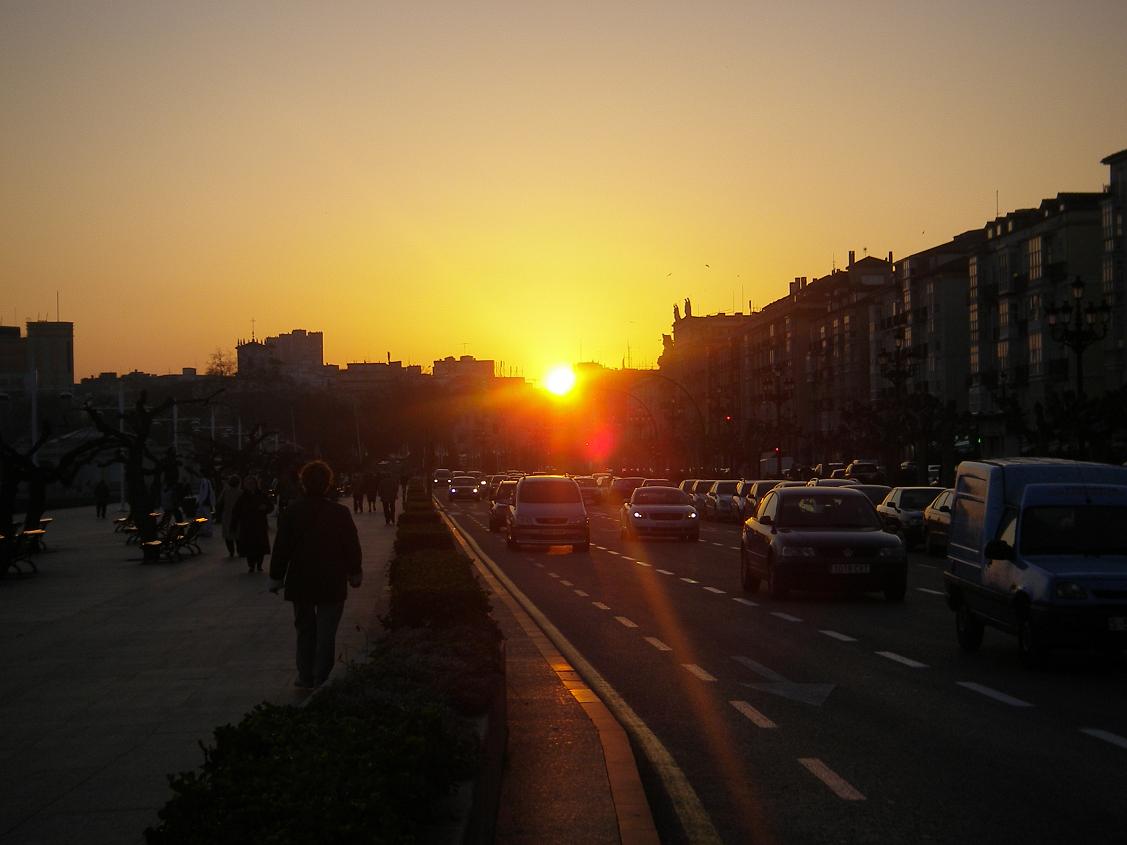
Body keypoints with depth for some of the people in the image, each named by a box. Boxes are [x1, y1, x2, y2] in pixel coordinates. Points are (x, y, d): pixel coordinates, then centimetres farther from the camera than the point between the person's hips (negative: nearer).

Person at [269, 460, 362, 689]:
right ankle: (321, 680, 3)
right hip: (332, 584, -1)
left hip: (300, 584, 2)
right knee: (326, 634, 5)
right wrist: (355, 573, 12)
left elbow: (281, 549, -4)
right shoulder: (340, 513, -10)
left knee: (305, 630, 16)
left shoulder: (291, 513, -7)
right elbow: (353, 548, -3)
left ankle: (305, 678, 15)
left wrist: (276, 577, 6)